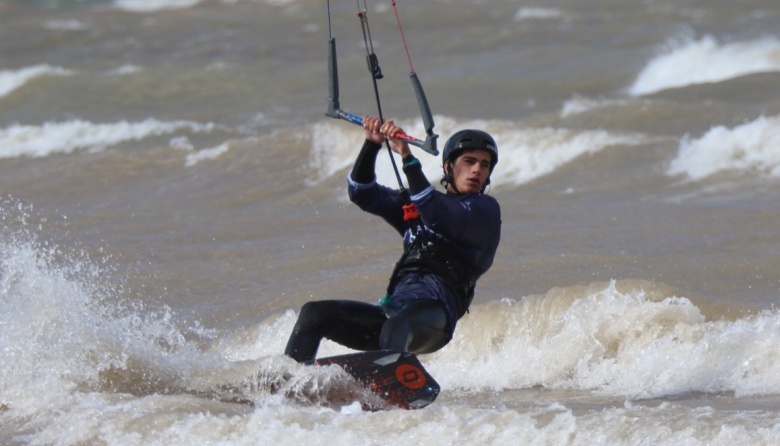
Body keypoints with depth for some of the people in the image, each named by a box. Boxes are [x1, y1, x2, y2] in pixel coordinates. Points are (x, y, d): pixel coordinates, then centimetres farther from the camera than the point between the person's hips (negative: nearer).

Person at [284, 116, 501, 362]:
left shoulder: (485, 208, 9)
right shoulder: (414, 204, 30)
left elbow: (443, 220, -11)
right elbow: (363, 194, 24)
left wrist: (408, 158, -16)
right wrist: (372, 145, 7)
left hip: (433, 311, -7)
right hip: (393, 309, 7)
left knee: (396, 330, -40)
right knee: (315, 313, -7)